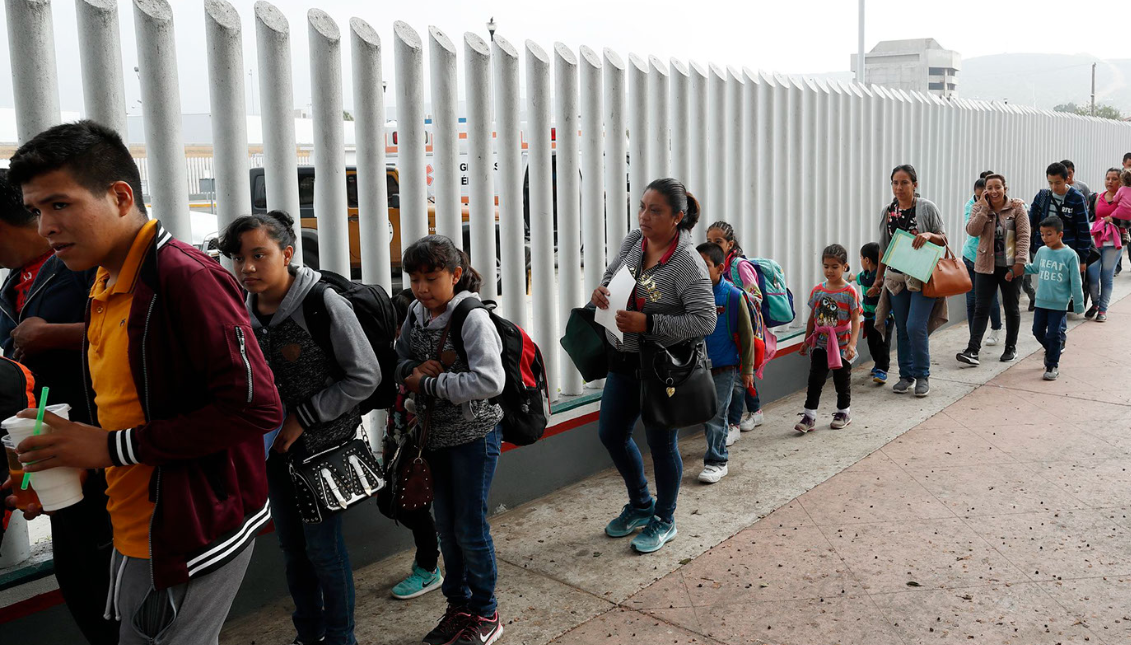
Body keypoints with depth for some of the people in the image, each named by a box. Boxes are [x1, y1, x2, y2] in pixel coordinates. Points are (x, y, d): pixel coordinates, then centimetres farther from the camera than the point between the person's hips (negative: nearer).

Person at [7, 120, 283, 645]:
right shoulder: (106, 287, 13)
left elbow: (255, 405, -25)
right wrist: (63, 452, 1)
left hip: (192, 538, -9)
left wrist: (113, 446, -20)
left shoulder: (185, 278, -18)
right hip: (134, 536, 9)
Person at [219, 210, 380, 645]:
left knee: (323, 547, 3)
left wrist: (303, 418, -17)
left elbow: (365, 377, -17)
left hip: (321, 446, -6)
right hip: (274, 447, 6)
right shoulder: (245, 313, 0)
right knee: (292, 545, 18)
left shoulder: (323, 304, -18)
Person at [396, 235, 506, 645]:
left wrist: (427, 384, -23)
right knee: (445, 525, 16)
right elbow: (398, 358, 12)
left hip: (473, 437, -6)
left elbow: (490, 381, -28)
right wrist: (411, 370, -12)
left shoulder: (473, 318, -19)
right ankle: (458, 606, 34)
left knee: (470, 527, 3)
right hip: (435, 436, 6)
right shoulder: (415, 315, 2)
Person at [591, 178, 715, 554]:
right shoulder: (633, 242, 1)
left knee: (661, 442, 7)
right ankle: (640, 506, 39)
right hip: (623, 360, 8)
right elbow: (612, 275, 18)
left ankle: (664, 521, 30)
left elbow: (705, 321, -23)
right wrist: (601, 291, -6)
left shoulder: (687, 263, -20)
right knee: (611, 434, 16)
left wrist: (648, 323, -27)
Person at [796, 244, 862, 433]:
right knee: (815, 379, -3)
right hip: (820, 344, 3)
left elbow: (855, 320, -12)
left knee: (842, 380, 12)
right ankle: (809, 415, -1)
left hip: (841, 345, -2)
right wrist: (806, 341, 13)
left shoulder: (850, 292, -9)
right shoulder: (817, 290, 2)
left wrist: (852, 343, -23)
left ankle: (844, 412, 30)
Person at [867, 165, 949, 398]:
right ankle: (906, 375, 20)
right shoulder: (887, 211, 8)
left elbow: (943, 239, 1)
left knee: (915, 327, -12)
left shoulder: (927, 208, -4)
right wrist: (878, 279, 14)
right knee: (902, 329, 8)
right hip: (897, 278, 4)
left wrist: (929, 235, -20)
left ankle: (922, 375, 5)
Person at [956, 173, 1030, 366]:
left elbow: (1024, 236, -7)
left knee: (1012, 308, 11)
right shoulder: (979, 208, 2)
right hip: (986, 265, 1)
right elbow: (972, 230, -13)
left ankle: (1011, 347, 26)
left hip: (1010, 266, -1)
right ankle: (972, 350, -8)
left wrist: (1020, 261, -16)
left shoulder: (1017, 208, -3)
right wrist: (985, 208, -18)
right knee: (981, 308, -3)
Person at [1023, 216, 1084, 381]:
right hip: (1041, 301, 5)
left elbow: (1075, 282, -8)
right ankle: (1050, 350, 41)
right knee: (1038, 331, 13)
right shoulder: (1041, 251, 1)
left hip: (1059, 303, -5)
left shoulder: (1069, 255, -12)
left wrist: (1078, 304, -6)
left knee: (1053, 334, -1)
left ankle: (1053, 365, 13)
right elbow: (1034, 268, 21)